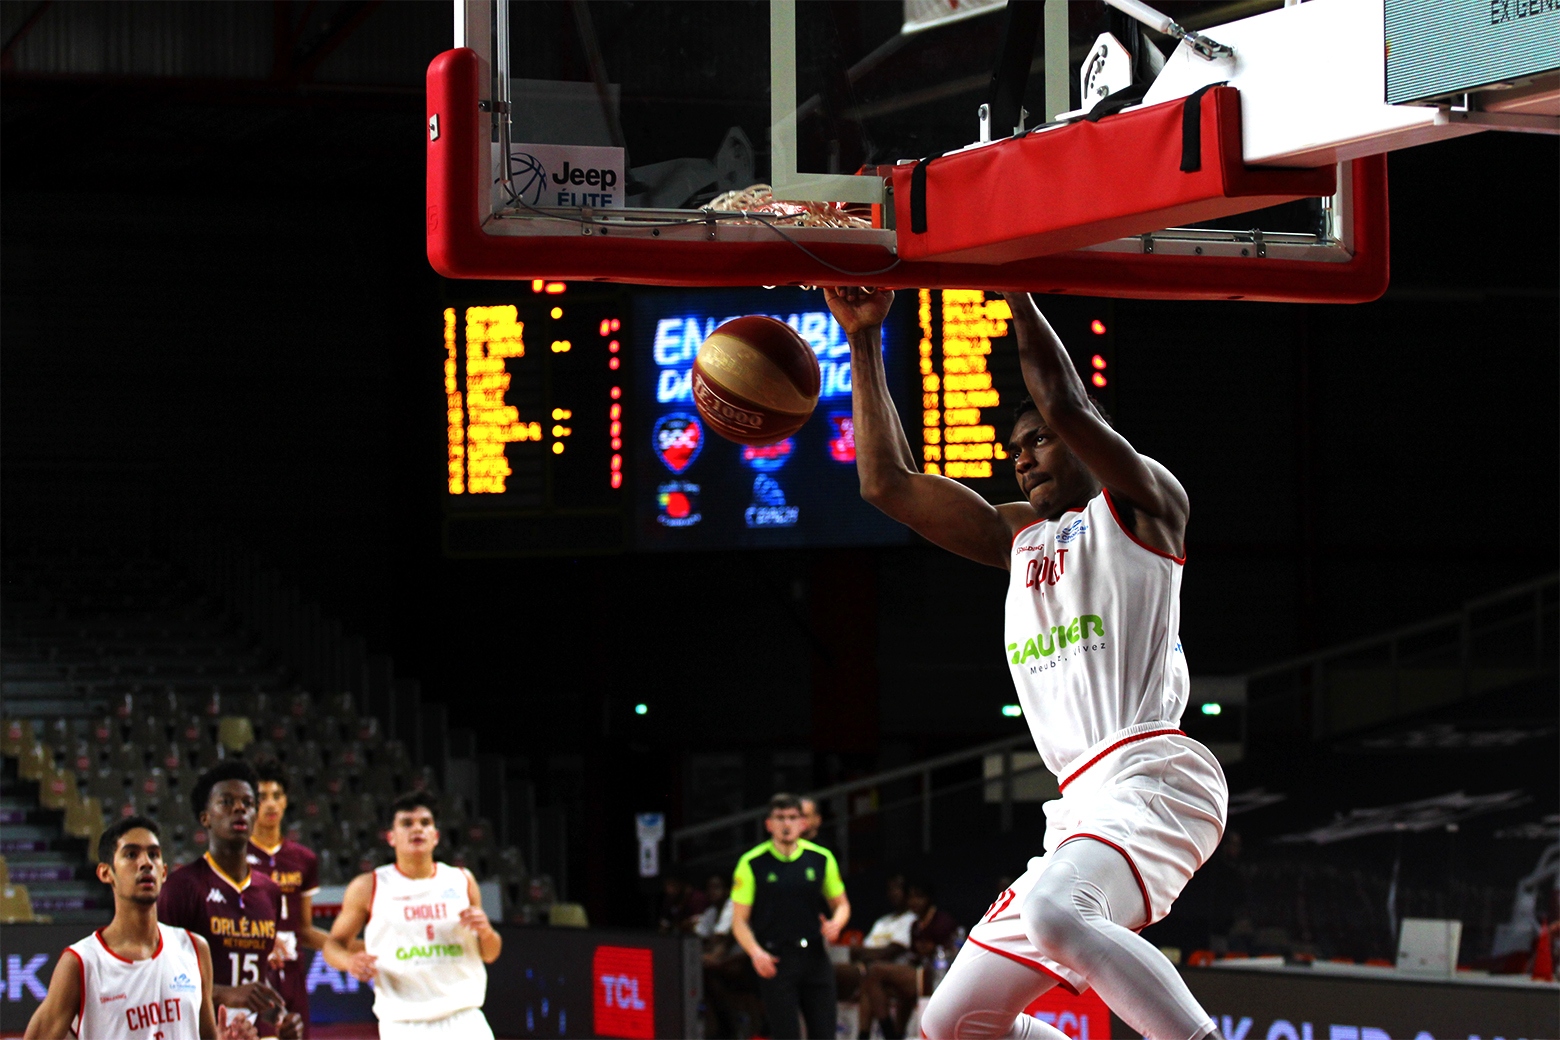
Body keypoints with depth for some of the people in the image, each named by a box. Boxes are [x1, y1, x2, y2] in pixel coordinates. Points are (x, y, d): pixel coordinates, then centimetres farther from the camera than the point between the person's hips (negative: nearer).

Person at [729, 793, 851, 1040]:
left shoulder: (822, 859, 6)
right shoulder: (752, 863, -2)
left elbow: (841, 904, 17)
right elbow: (739, 920, 0)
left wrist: (836, 924, -6)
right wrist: (755, 952, -17)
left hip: (815, 957, 3)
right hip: (775, 962, -3)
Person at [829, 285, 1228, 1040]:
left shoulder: (1142, 505, 7)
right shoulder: (1018, 537, 26)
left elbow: (1067, 407, -12)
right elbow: (888, 482, 23)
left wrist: (1016, 291, -7)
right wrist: (864, 338, 19)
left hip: (1153, 776, -9)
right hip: (1085, 806, 9)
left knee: (1057, 914, -39)